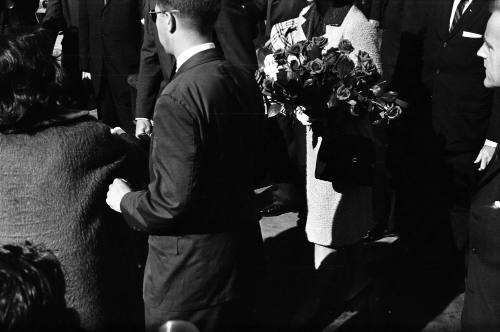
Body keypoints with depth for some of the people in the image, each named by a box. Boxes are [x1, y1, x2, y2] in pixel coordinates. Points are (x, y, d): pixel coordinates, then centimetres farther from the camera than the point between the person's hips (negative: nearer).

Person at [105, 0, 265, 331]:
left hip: (191, 271, -7)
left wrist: (125, 200, -6)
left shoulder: (178, 98, -25)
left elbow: (172, 202, -26)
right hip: (243, 251, 8)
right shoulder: (244, 80, 0)